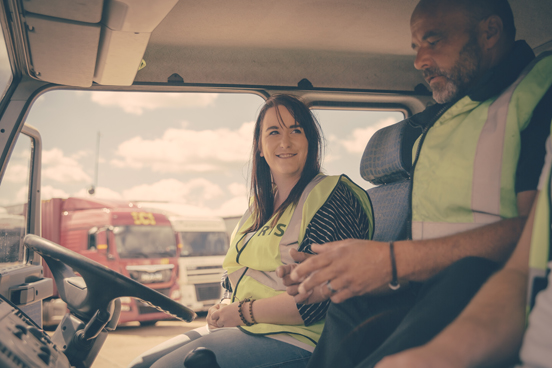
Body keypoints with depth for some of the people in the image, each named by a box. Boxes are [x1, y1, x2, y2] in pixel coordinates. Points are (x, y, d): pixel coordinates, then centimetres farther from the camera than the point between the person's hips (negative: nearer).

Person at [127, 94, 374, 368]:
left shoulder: (329, 195, -9)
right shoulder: (260, 206, 18)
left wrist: (245, 313, -11)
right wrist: (223, 309, 0)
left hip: (292, 339, -8)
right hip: (239, 327, 8)